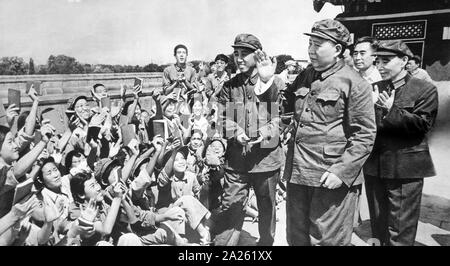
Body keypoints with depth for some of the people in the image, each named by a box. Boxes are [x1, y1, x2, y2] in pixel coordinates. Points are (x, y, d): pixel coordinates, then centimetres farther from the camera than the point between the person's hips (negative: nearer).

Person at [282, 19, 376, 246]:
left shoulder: (353, 83, -10)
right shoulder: (305, 77, 10)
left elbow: (365, 134, -13)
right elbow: (286, 106, 24)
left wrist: (342, 171, -19)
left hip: (332, 178, -6)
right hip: (297, 174, 7)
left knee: (329, 239, 8)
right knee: (295, 236, 19)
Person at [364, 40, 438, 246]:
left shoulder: (425, 90, -3)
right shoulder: (374, 88, 10)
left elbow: (423, 124, -13)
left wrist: (392, 111, -22)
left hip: (405, 169, -4)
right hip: (374, 166, 5)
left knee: (400, 233, 4)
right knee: (378, 225, 20)